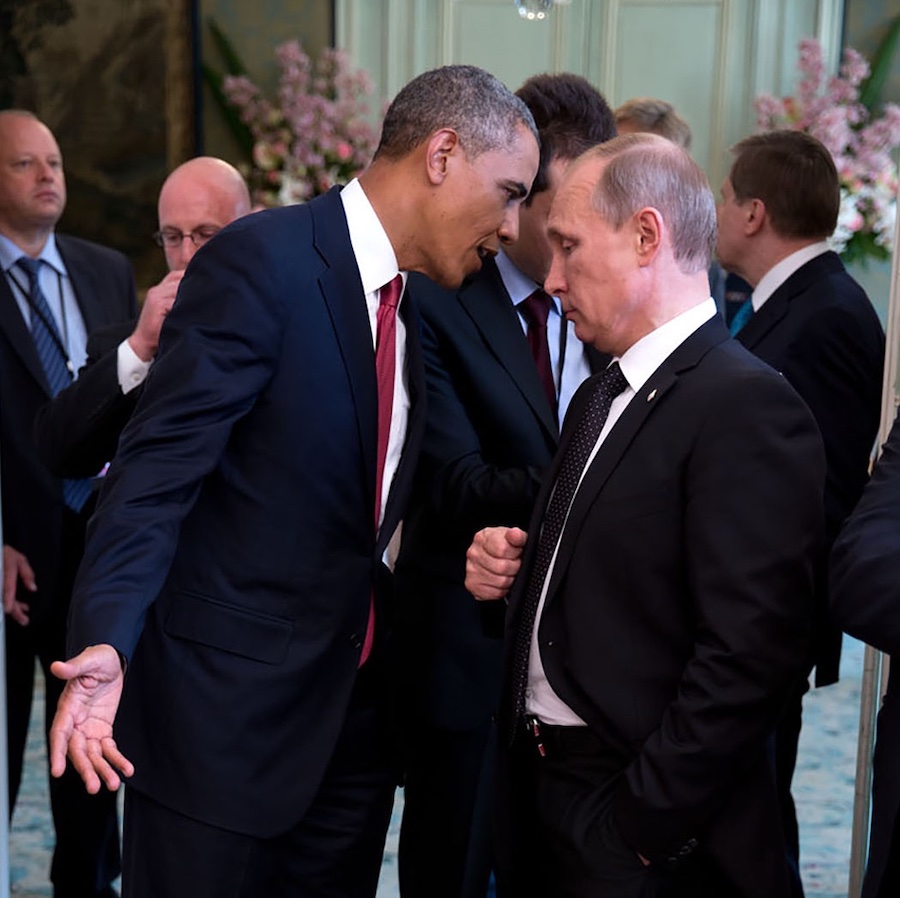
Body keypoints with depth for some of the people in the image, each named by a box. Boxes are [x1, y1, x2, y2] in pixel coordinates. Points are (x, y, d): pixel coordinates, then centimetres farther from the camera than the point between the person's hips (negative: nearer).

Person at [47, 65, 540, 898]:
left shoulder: (408, 307, 11)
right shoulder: (260, 259, -14)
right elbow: (157, 469, -21)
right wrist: (106, 641, -31)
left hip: (357, 706, 8)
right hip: (225, 704, -7)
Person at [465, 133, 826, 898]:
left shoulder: (749, 407, -17)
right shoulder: (601, 397, 11)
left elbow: (747, 655, -23)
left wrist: (644, 826, -19)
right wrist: (516, 568, 0)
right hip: (542, 792, 8)